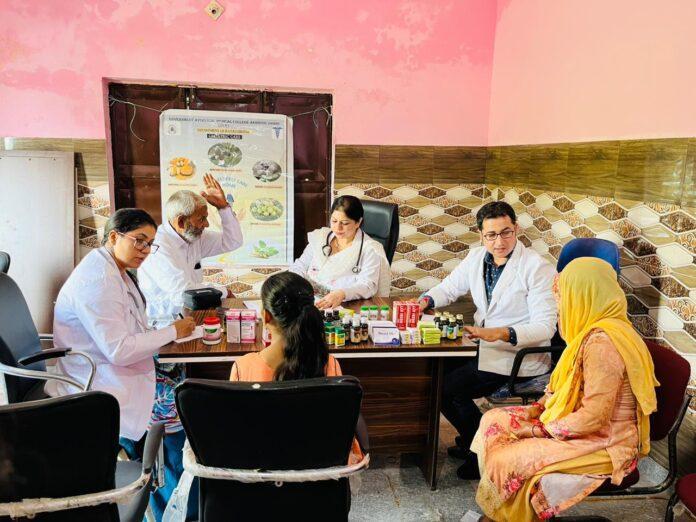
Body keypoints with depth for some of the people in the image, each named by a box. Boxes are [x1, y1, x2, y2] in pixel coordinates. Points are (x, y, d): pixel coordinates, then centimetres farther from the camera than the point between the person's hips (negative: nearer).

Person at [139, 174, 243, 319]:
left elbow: (233, 241, 13)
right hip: (164, 321, -8)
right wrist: (223, 291, -13)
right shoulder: (158, 245, -19)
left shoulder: (194, 236, 6)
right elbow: (182, 293, -26)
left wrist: (223, 206, 2)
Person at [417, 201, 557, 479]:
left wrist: (500, 333, -35)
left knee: (446, 389, -18)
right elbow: (449, 288, 16)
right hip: (482, 344, 8)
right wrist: (425, 300, -6)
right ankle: (471, 440, 16)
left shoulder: (538, 268, -16)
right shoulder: (477, 257, 4)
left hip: (520, 354, -7)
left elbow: (545, 326, -21)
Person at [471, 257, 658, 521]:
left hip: (604, 445, -10)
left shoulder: (602, 342, -27)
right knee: (493, 420, 3)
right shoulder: (592, 329, 4)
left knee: (505, 461, -19)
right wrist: (538, 408, 3)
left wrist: (539, 429, -17)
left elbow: (593, 418, -27)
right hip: (580, 425, 10)